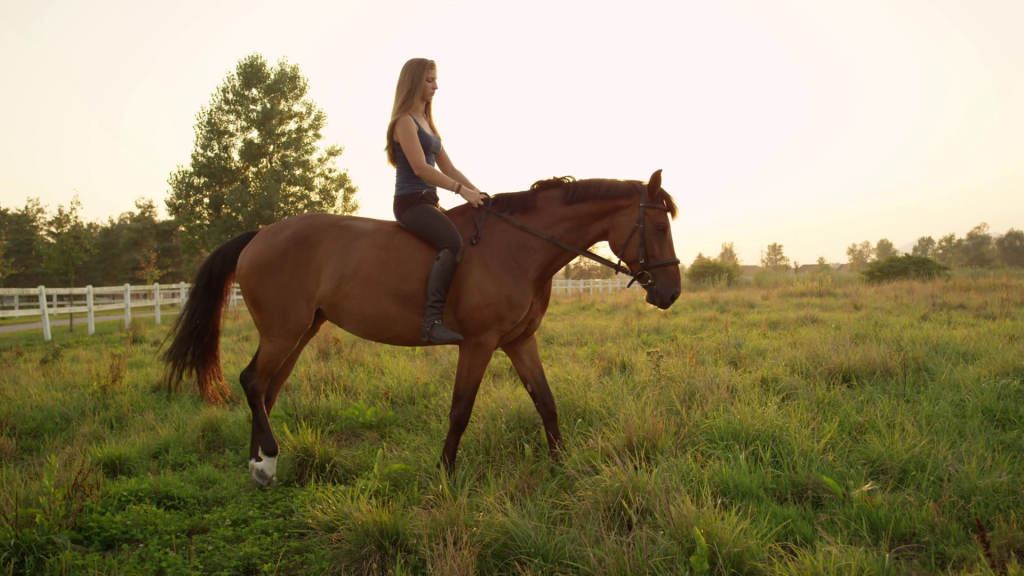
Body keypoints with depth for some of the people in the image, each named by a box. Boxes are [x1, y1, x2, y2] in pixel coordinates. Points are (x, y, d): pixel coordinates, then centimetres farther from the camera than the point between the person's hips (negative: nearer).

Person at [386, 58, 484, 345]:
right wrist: (461, 190, -23)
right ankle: (432, 321, -36)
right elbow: (420, 168, -19)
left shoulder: (427, 123, 21)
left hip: (428, 202, 10)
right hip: (411, 202, -10)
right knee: (452, 242, -32)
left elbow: (447, 167, 17)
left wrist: (476, 191, 4)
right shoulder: (405, 121, -7)